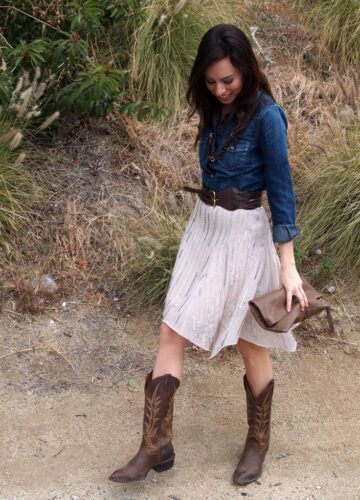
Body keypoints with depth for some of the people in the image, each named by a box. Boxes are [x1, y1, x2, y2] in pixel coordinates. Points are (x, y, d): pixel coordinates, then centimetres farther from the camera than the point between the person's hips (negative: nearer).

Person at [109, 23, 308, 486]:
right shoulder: (214, 111, 4)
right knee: (171, 333, 1)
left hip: (244, 235, -7)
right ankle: (155, 445, 7)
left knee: (250, 344, 8)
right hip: (202, 227, 7)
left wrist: (288, 265, -15)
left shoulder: (265, 116, -16)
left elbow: (281, 190, -15)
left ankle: (258, 442, 27)